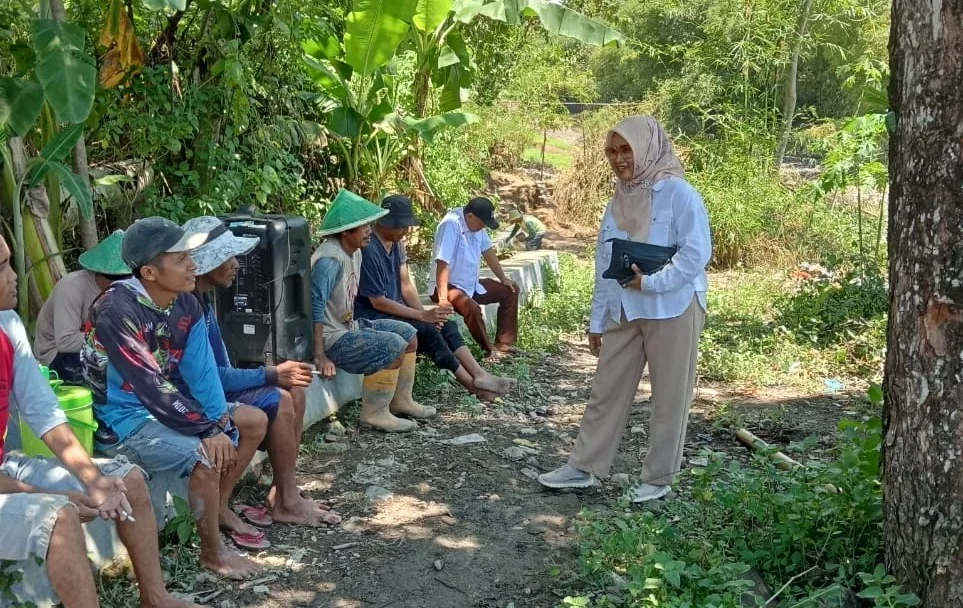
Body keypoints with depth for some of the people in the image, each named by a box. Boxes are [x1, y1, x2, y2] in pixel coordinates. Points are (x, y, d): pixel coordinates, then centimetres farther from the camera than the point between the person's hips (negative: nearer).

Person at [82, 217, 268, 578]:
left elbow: (201, 369, -4)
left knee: (254, 421, 7)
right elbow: (150, 386, -29)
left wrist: (222, 420, -18)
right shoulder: (117, 312, -28)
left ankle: (219, 512, 19)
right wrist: (209, 430, -25)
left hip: (166, 404, 9)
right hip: (122, 420, -9)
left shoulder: (186, 304, -3)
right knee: (206, 456, -29)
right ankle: (212, 552, -5)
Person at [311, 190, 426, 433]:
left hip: (349, 326, 10)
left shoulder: (354, 252, 6)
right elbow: (315, 306, -30)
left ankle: (400, 400, 23)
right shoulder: (330, 259, -25)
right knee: (393, 347, -21)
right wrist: (320, 356, -30)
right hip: (332, 338, -10)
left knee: (408, 334, 12)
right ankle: (374, 414, -10)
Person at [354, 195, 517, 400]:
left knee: (446, 324, -8)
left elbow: (406, 284, 7)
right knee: (428, 331, -24)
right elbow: (378, 302, -23)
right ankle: (473, 384, -15)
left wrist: (426, 314, -10)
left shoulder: (396, 243, 4)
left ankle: (480, 375, -16)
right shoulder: (369, 250, -24)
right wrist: (423, 315, -21)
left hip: (394, 309, 9)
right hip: (371, 316, -9)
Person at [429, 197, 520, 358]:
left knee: (511, 291, 10)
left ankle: (503, 344, 11)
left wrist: (503, 278, 16)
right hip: (450, 286, -10)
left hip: (472, 284, 10)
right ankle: (489, 350, -16)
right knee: (472, 308, -36)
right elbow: (442, 263, -33)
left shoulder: (476, 224, 0)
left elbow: (487, 251, 15)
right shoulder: (451, 225, -27)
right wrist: (443, 299, -38)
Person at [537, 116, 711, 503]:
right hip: (625, 312, 7)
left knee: (669, 398, 5)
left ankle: (658, 478, 18)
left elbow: (697, 252, -16)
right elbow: (604, 266, 13)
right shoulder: (619, 202, 12)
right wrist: (597, 321, 12)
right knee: (607, 391, 10)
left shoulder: (677, 193, -9)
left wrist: (651, 281, -23)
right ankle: (582, 468, 20)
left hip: (673, 310, -6)